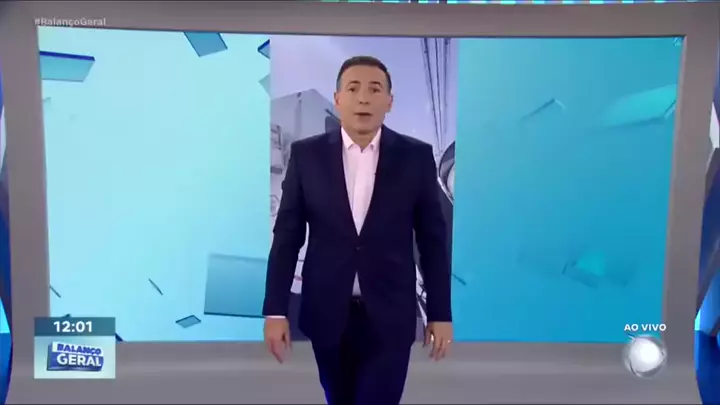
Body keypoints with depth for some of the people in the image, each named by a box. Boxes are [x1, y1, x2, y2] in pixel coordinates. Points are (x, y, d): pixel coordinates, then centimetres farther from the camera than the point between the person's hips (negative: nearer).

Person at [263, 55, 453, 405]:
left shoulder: (416, 156, -4)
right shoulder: (306, 154, -3)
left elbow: (432, 239, 0)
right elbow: (287, 236, -2)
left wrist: (440, 313, 0)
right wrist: (275, 310, -4)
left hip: (389, 315, -1)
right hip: (326, 313, 2)